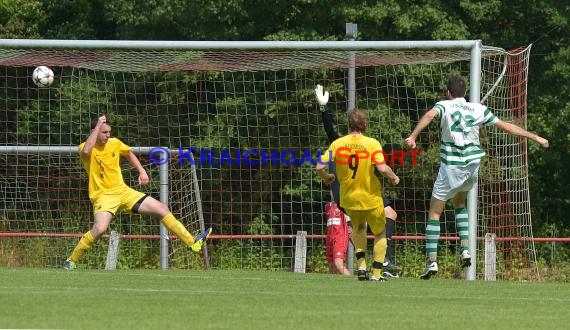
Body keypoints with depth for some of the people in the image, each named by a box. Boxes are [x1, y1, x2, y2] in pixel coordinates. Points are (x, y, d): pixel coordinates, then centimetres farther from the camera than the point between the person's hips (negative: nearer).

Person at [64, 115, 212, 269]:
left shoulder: (115, 143, 3)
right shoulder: (87, 148, -12)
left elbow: (129, 154, 25)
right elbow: (86, 151, -39)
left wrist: (142, 171, 13)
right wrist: (98, 125, -31)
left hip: (123, 191, 6)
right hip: (103, 195, -6)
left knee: (162, 209, 3)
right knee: (99, 229, -33)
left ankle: (193, 242, 12)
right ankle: (71, 261, -16)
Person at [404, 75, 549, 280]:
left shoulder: (444, 106, -1)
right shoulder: (479, 110, 8)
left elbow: (429, 115, -24)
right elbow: (506, 127, 11)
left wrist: (413, 136, -36)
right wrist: (534, 137, 20)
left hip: (451, 168, -4)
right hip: (472, 166, 4)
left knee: (434, 213, 5)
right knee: (459, 204, 29)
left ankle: (432, 261, -5)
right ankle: (465, 249, 12)